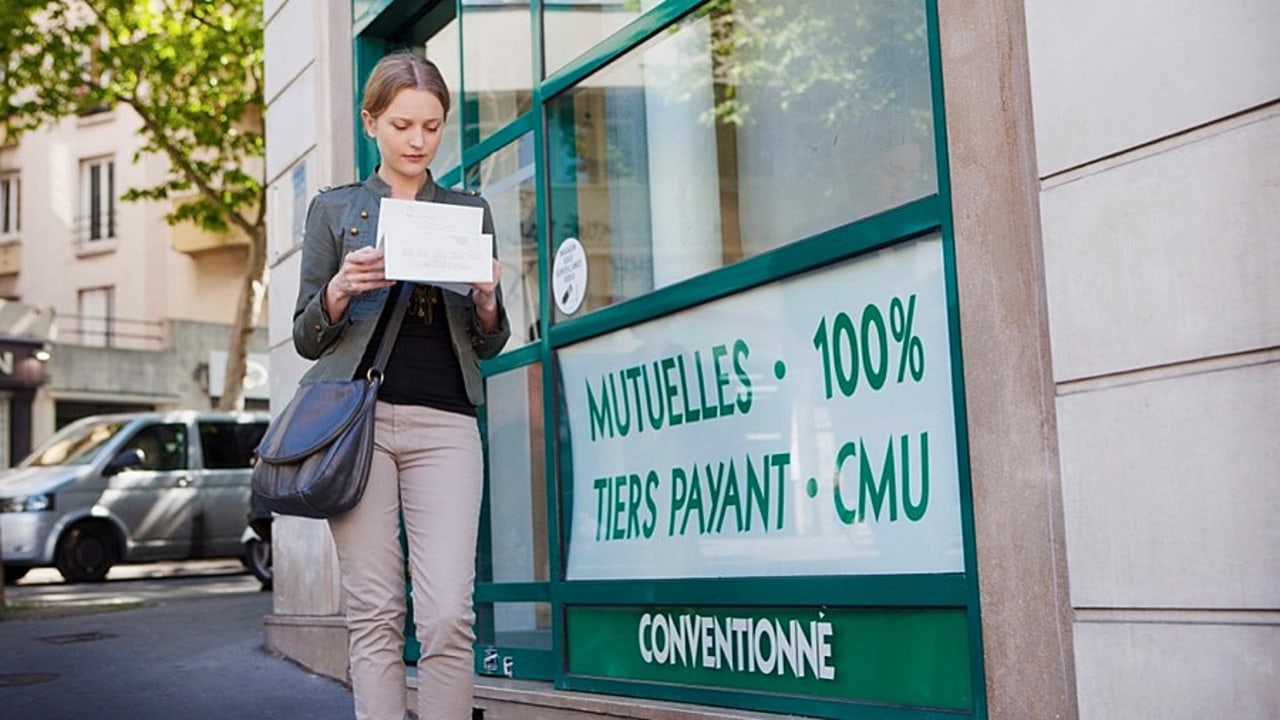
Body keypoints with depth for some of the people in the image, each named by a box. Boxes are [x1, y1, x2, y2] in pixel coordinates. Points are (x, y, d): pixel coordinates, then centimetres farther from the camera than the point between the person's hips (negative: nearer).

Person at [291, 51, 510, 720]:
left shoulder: (470, 211, 17)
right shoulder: (334, 209, 13)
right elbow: (307, 338, 11)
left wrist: (487, 301, -5)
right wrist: (340, 290, -9)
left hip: (444, 422, 1)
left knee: (448, 614, -10)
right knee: (373, 613, -2)